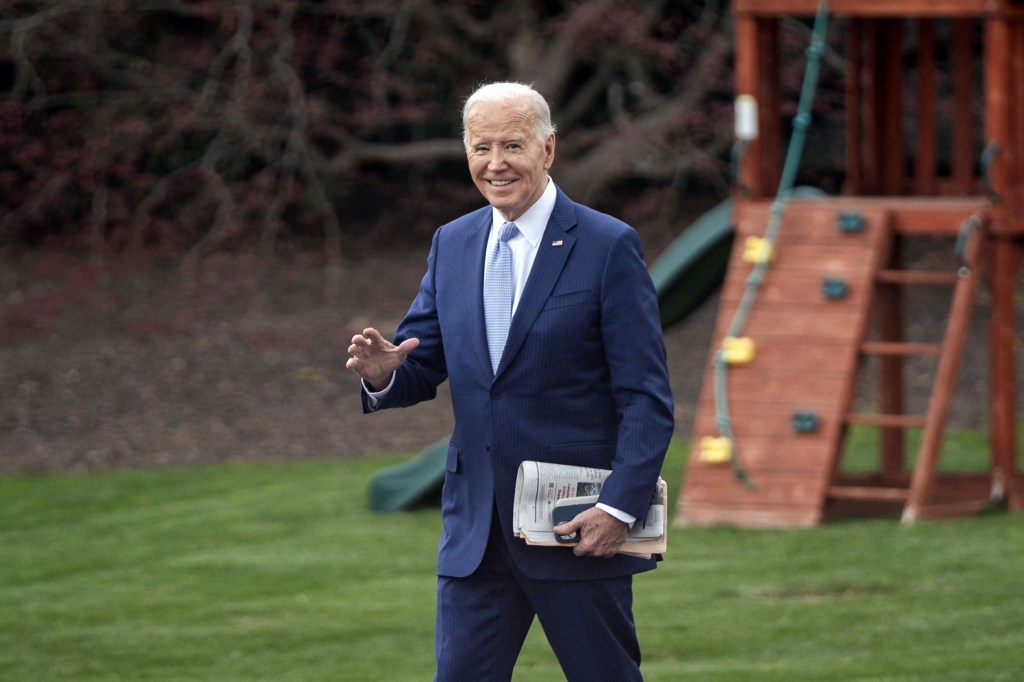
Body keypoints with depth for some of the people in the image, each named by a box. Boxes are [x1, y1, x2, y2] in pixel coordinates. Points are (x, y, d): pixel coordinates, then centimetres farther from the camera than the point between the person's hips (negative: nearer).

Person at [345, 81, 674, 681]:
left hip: (580, 525, -5)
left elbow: (647, 397, -8)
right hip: (476, 529, 5)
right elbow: (424, 365, 13)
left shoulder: (609, 247, -6)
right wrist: (385, 373, -12)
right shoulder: (451, 245, 11)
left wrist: (621, 507, -18)